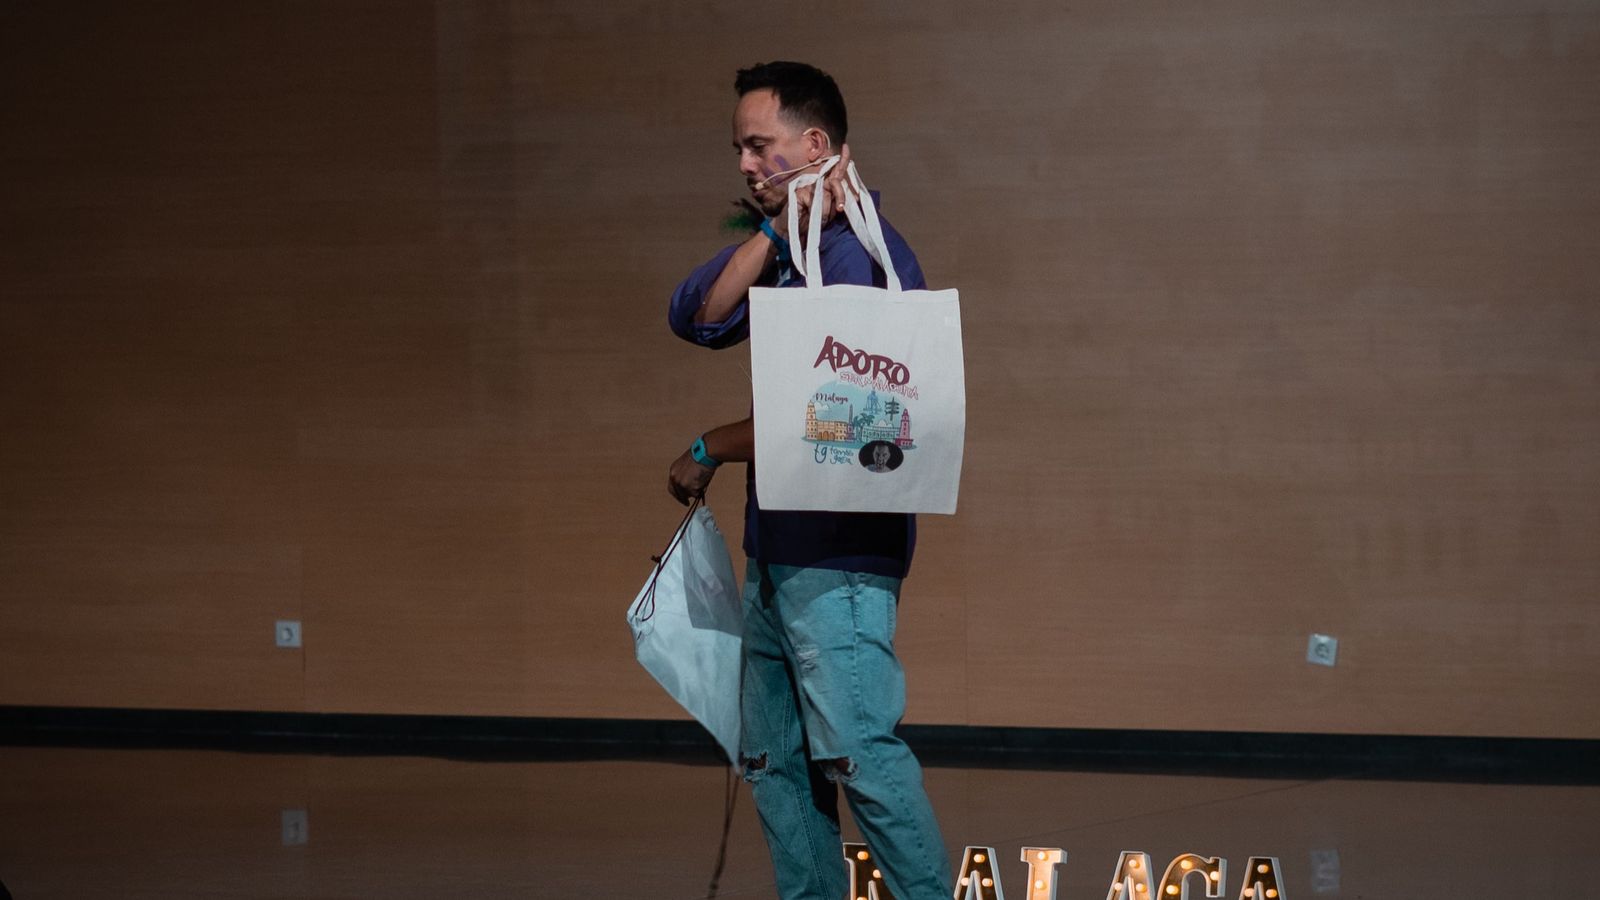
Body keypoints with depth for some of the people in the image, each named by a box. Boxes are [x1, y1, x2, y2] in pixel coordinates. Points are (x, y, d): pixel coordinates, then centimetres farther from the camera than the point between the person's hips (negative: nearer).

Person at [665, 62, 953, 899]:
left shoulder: (862, 254, -12)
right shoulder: (784, 251, 16)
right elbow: (698, 319, 1)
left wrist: (708, 452, -3)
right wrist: (780, 227, -9)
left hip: (839, 552, -9)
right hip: (778, 547, 9)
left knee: (855, 749, -15)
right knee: (773, 758, 10)